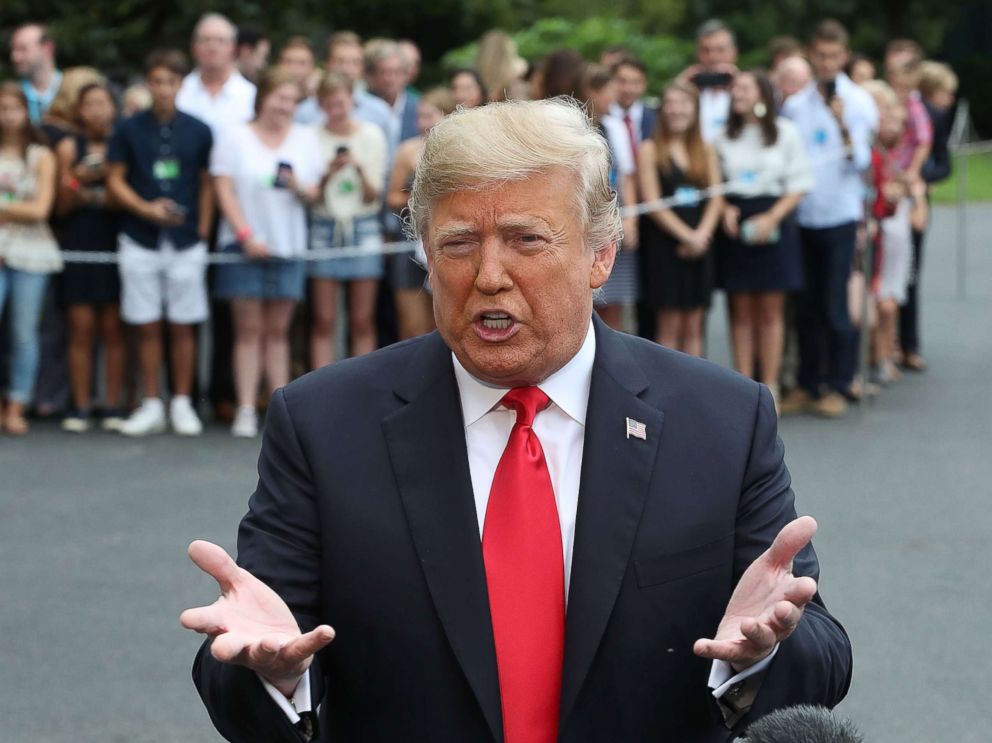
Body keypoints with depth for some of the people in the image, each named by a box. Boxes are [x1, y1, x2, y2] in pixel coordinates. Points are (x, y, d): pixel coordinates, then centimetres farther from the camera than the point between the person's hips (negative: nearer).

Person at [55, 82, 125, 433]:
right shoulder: (69, 148, 6)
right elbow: (63, 206, 6)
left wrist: (108, 183, -11)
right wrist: (76, 180, -12)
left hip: (114, 242, 0)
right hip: (78, 243, 0)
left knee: (113, 328, 0)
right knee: (81, 327, -2)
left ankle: (113, 406, 5)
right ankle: (80, 407, 2)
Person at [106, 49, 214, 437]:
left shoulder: (198, 131, 4)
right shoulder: (129, 129, 2)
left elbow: (206, 185, 8)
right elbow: (115, 180, 3)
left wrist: (202, 231, 1)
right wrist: (146, 208, -12)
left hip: (186, 243, 0)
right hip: (140, 241, 0)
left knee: (183, 327, 4)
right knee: (147, 327, 4)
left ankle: (182, 404, 13)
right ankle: (151, 405, 12)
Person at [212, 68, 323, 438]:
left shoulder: (305, 138, 11)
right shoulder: (235, 137, 3)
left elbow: (313, 194, 10)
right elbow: (224, 188, -3)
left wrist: (299, 187, -13)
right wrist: (246, 235, -11)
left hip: (289, 245, 2)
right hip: (245, 245, -2)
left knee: (278, 330, 5)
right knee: (248, 329, -2)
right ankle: (246, 410, -2)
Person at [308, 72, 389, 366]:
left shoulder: (371, 135, 0)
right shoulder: (312, 138, -1)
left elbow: (373, 196, -1)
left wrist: (359, 168, -18)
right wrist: (329, 172, -18)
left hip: (364, 229, 1)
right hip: (325, 229, 0)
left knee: (362, 320, 3)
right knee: (324, 321, -2)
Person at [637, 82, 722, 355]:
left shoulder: (706, 151, 13)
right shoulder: (650, 150, 0)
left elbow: (716, 199, 6)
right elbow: (653, 203, -7)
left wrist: (702, 234, -10)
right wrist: (687, 236, -13)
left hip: (699, 245, 4)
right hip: (664, 244, -4)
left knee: (694, 327, 5)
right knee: (669, 326, -5)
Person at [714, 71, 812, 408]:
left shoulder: (786, 132, 1)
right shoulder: (722, 136, 6)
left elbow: (799, 185, 0)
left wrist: (771, 217, -12)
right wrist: (726, 209, -10)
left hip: (774, 223, -1)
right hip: (735, 224, 2)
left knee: (771, 308, 1)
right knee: (741, 309, 3)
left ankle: (770, 384, 6)